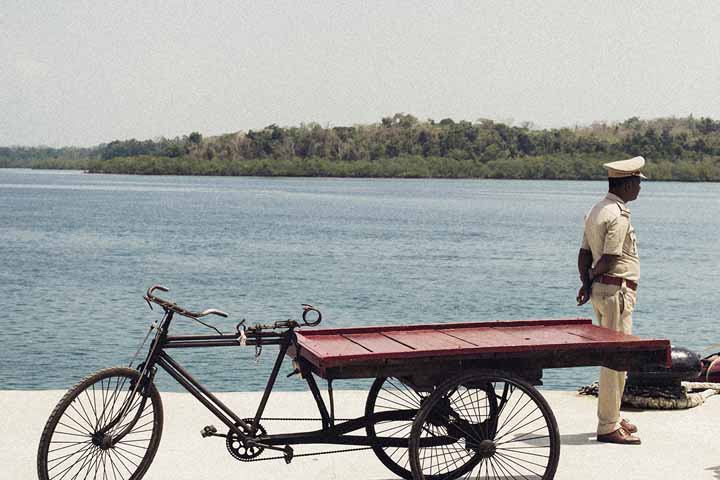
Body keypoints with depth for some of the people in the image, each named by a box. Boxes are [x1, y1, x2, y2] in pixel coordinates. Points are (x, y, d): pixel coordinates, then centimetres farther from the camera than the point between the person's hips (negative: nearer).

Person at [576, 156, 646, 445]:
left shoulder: (597, 210, 14)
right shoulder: (618, 215, -16)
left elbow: (584, 254, 12)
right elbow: (609, 260, -18)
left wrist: (586, 282, 1)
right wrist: (591, 280, -3)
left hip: (601, 290, 10)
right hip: (617, 291, -10)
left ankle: (612, 417, 26)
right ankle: (608, 427, -2)